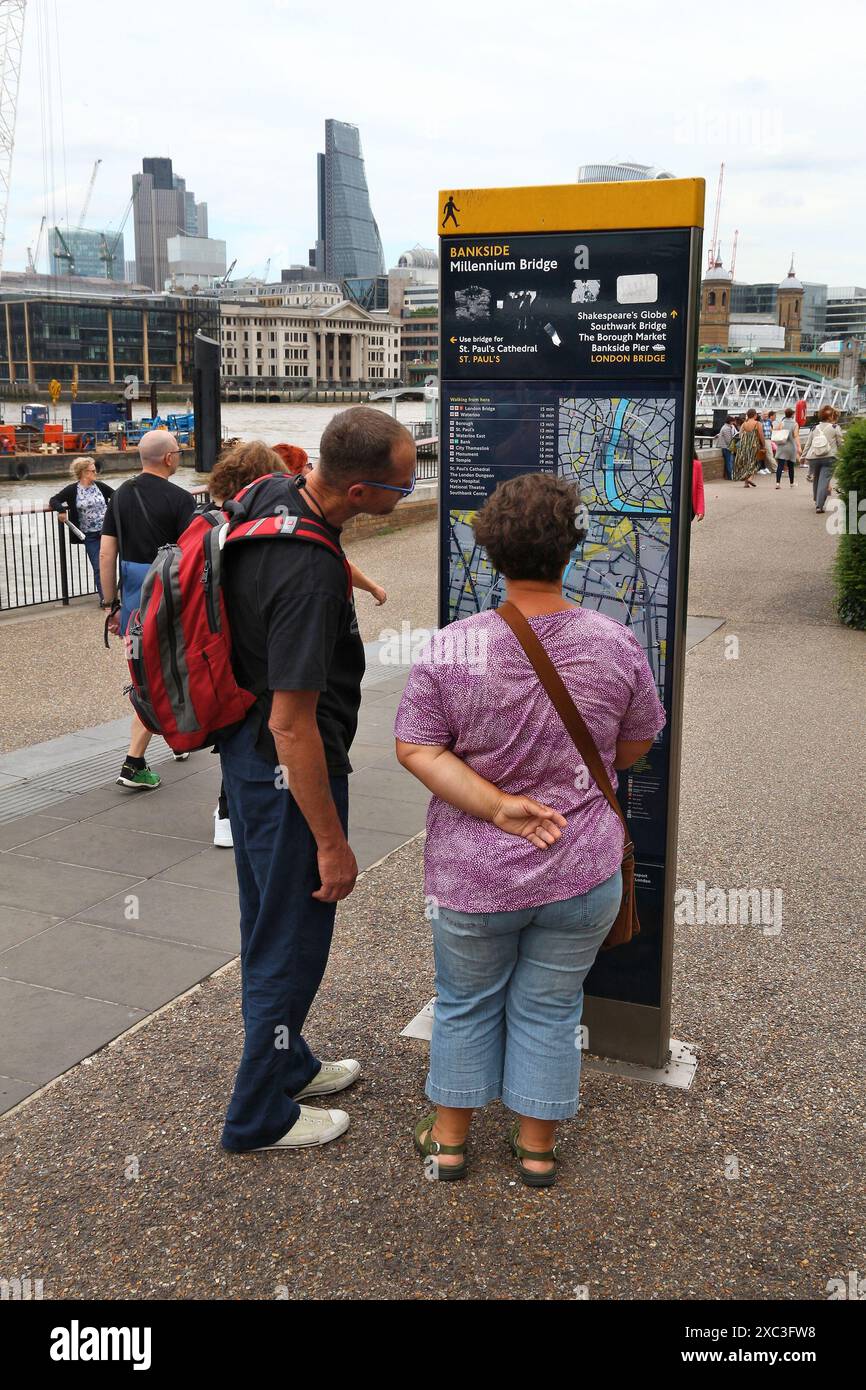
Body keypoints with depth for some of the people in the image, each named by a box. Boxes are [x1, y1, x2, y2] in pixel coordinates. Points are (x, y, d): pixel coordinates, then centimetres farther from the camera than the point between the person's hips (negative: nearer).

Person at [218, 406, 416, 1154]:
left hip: (246, 747, 10)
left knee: (271, 921, 23)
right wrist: (333, 844, -21)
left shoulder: (275, 493, -4)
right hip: (287, 766, -10)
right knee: (294, 938, 7)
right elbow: (293, 723, -29)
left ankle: (286, 1061, 44)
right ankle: (262, 1114, 25)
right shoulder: (309, 573, -32)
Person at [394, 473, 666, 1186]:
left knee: (466, 1002, 21)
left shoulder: (451, 648, -15)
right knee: (549, 1007, 18)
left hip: (473, 873, 0)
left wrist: (495, 805, -16)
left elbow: (416, 748, -14)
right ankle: (537, 1147, 34)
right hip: (582, 873, 1)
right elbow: (633, 748, 1)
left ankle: (450, 1137, 37)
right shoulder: (617, 645, -11)